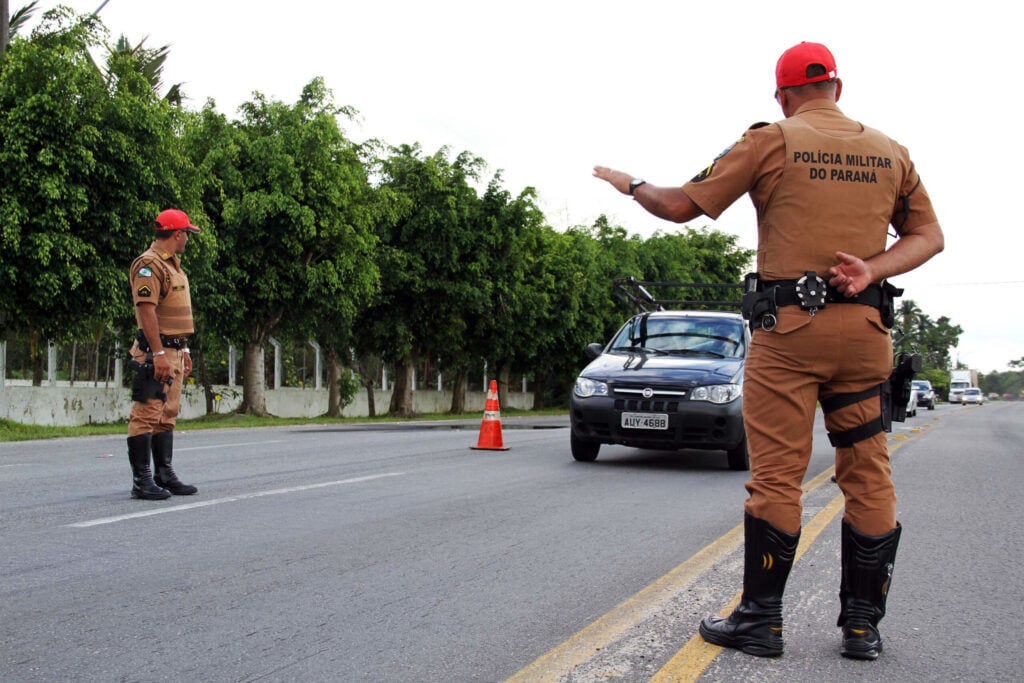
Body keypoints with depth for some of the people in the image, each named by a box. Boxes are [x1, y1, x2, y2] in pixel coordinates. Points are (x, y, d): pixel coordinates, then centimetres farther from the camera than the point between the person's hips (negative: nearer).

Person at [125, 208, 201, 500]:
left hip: (173, 351, 10)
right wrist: (158, 354, -25)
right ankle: (141, 480, -5)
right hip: (155, 352, -10)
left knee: (167, 415, 13)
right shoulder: (149, 265, -13)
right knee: (146, 415, -7)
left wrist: (183, 350, 22)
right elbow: (146, 310, -20)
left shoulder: (173, 265, 19)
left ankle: (164, 475, 19)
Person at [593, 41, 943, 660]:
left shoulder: (771, 141, 0)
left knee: (777, 476, 0)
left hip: (788, 328, -4)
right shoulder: (891, 152, 13)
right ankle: (863, 625, 13)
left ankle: (760, 620, 6)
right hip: (867, 330, 4)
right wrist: (874, 271, -4)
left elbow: (681, 206, 0)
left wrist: (629, 183, 18)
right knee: (869, 477, 8)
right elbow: (928, 235, 11)